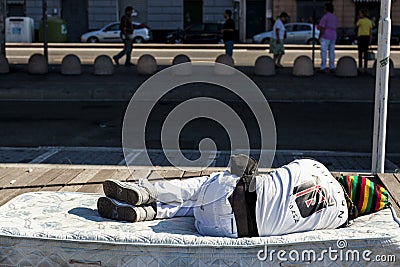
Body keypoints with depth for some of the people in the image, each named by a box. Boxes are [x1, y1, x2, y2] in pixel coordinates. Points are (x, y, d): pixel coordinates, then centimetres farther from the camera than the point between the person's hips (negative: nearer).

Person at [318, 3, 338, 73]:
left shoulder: (325, 17, -11)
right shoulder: (335, 17, 13)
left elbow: (322, 28, -15)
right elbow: (335, 28, 13)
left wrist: (320, 37, -9)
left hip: (325, 36, -7)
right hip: (333, 36, 7)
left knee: (323, 52, -7)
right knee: (331, 52, 10)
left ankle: (323, 68, -10)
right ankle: (332, 68, 10)